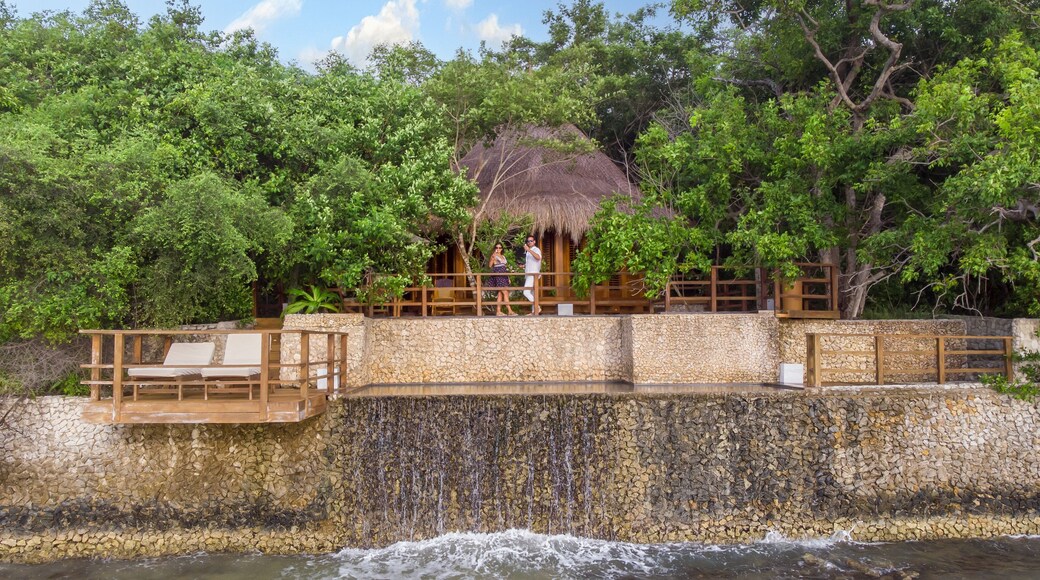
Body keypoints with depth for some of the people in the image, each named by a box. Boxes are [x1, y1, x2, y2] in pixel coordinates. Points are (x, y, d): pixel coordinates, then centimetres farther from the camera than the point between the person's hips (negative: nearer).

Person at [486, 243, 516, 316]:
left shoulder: (503, 256, 17)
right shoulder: (494, 256, -4)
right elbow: (490, 265, -16)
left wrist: (508, 278, 21)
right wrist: (492, 257, -28)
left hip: (504, 276, 7)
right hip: (498, 275, -7)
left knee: (500, 294, 5)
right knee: (505, 293, -11)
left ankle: (498, 311, 6)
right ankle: (510, 311, -11)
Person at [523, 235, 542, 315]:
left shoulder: (536, 250, -8)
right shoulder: (529, 251, 20)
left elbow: (538, 257, -31)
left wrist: (529, 250, -37)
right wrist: (524, 265, 12)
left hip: (533, 274, -10)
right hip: (529, 274, 10)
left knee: (526, 292, -18)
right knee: (532, 294, 9)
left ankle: (537, 308, -13)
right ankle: (534, 311, 12)